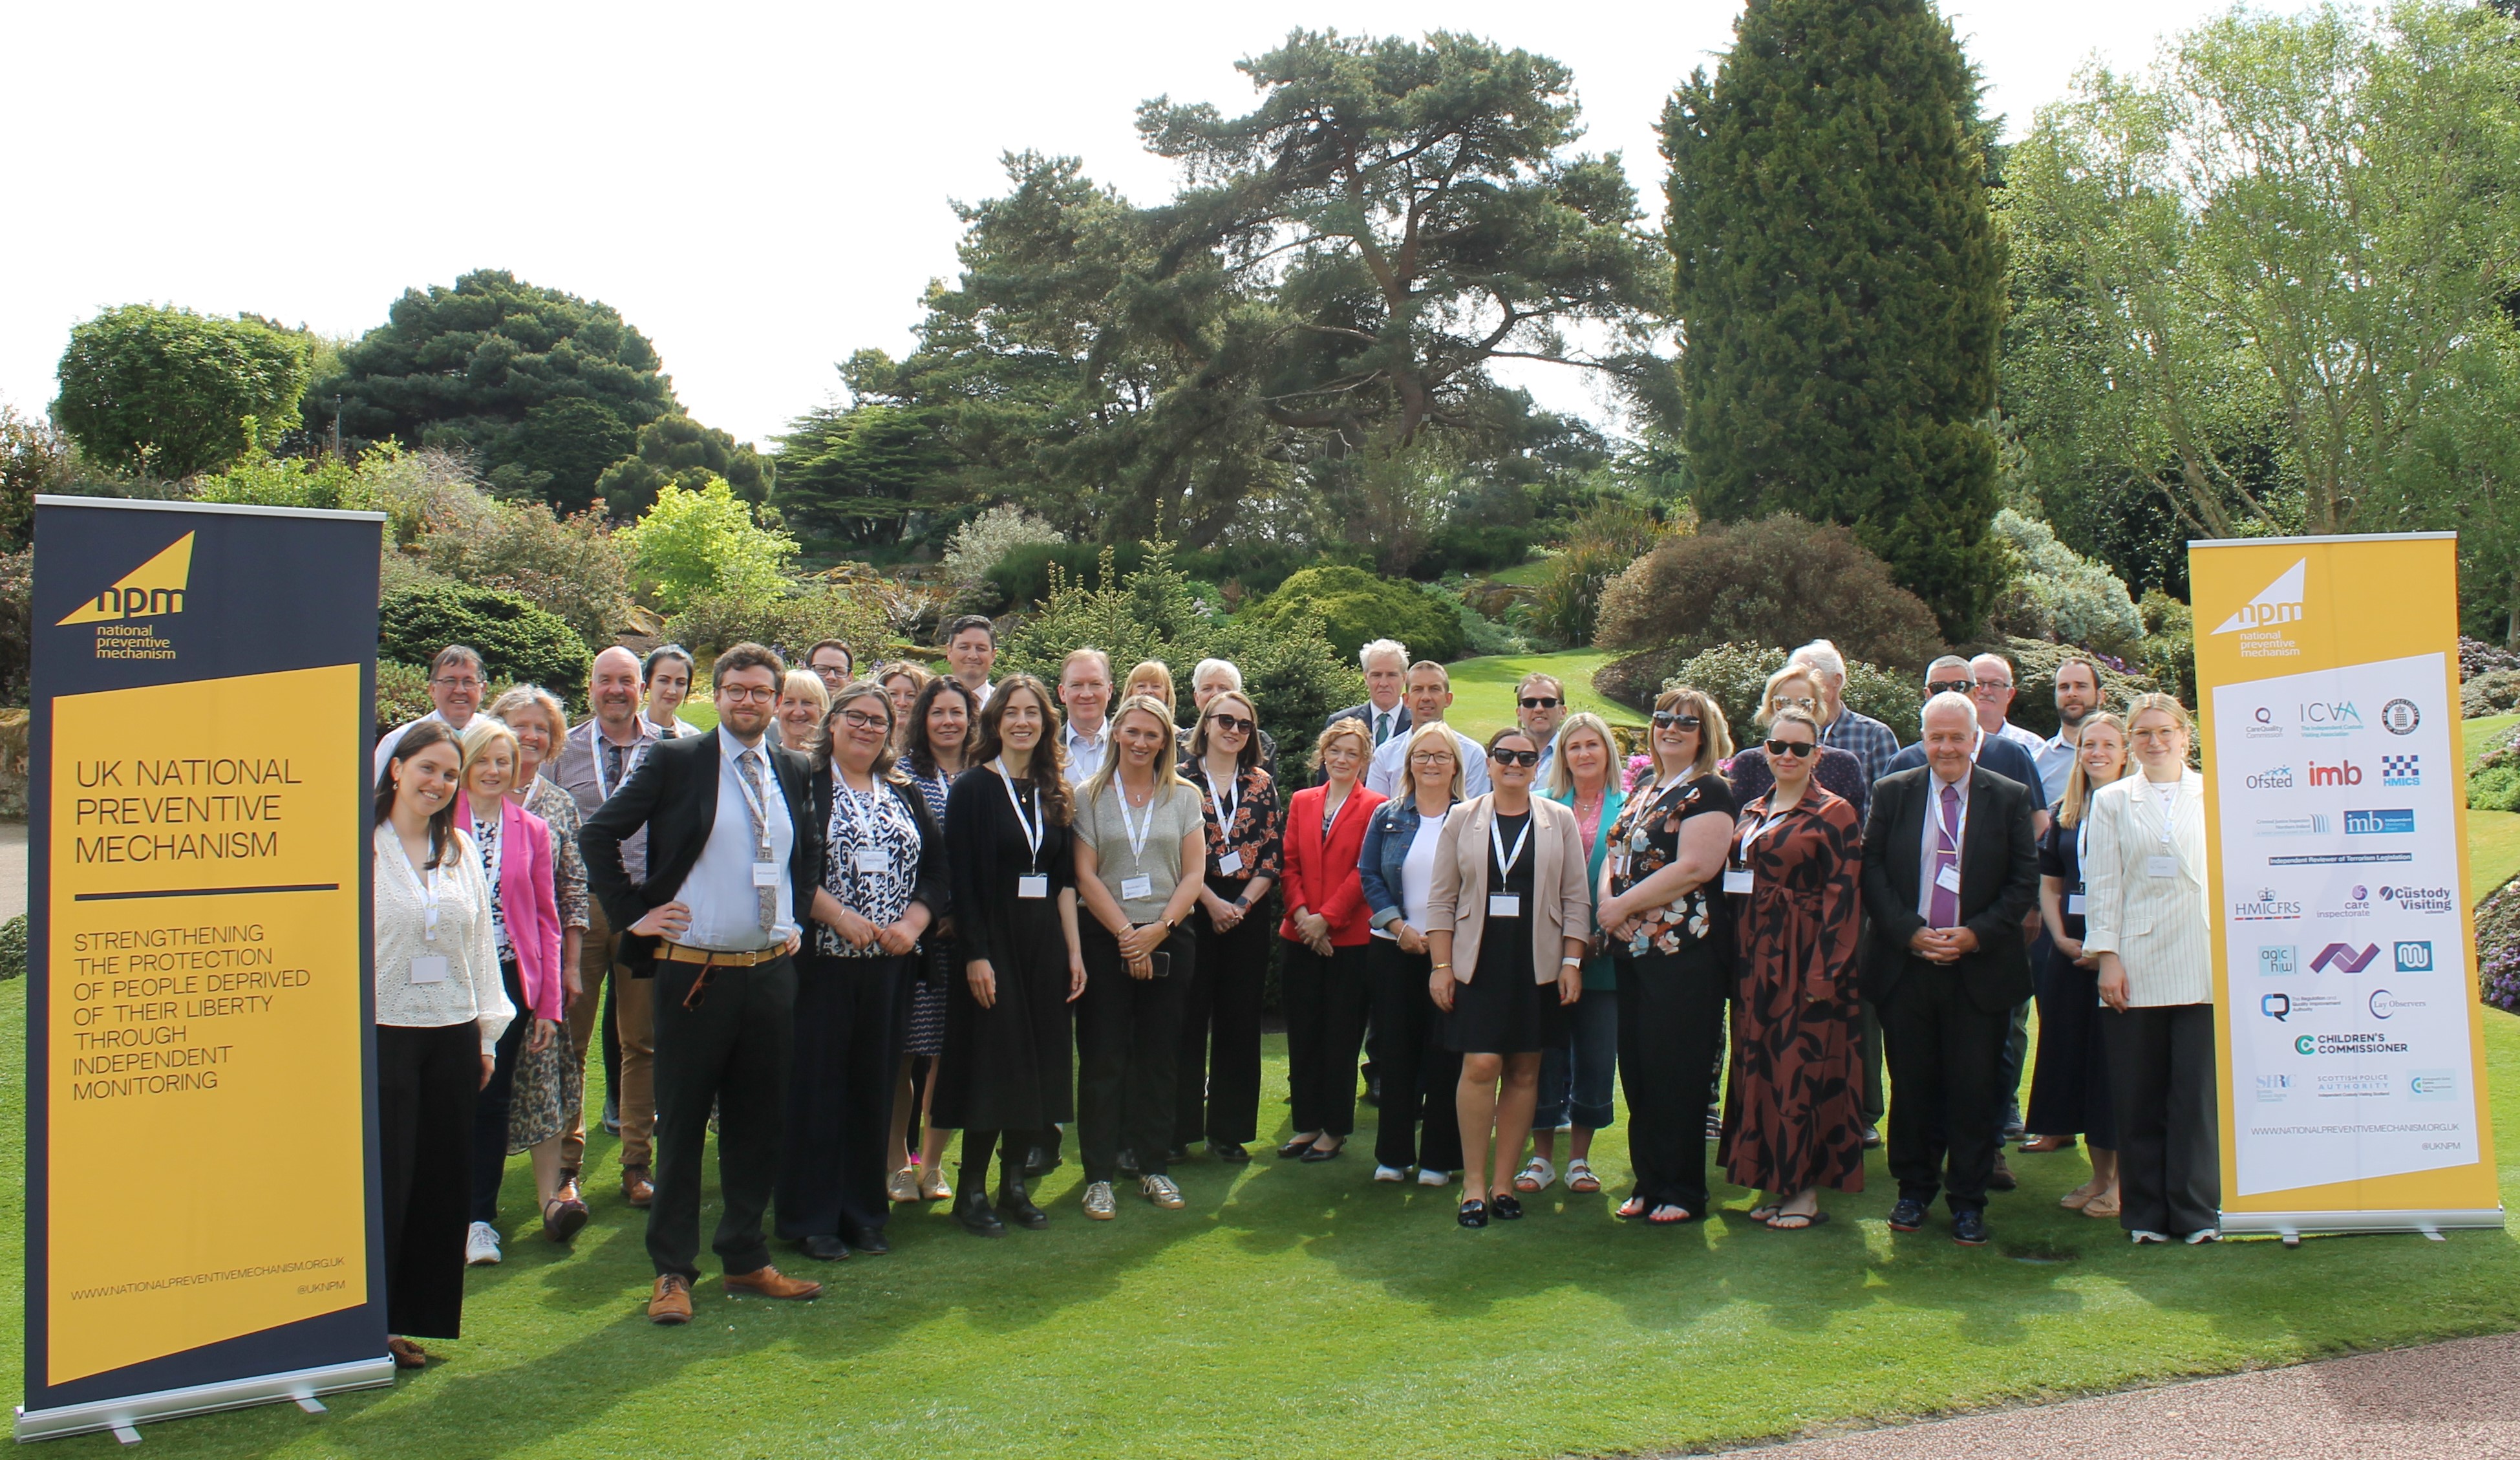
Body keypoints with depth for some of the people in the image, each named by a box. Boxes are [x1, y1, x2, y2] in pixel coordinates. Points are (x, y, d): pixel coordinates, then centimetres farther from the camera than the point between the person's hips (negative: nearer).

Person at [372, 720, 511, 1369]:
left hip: (452, 1035, 5)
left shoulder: (461, 851, 12)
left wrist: (487, 1033, 11)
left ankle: (416, 1317, 18)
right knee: (385, 1183, -1)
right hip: (382, 1034, -5)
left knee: (443, 1181, 7)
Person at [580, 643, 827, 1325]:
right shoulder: (675, 762, -4)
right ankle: (673, 1270, 14)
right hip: (693, 971, -4)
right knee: (681, 1123, 4)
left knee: (758, 1122, 11)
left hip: (771, 971, 4)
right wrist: (633, 913, -7)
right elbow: (598, 834, -3)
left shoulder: (794, 771, 9)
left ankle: (745, 1259, 24)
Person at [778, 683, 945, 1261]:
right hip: (820, 959, -4)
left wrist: (913, 922, -6)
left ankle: (865, 1211, 18)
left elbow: (937, 870, 10)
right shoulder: (804, 787, 0)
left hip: (888, 965, 4)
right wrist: (842, 918, -17)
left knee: (875, 1084, 8)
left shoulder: (906, 797, 16)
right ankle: (811, 1218, 10)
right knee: (816, 1084, 0)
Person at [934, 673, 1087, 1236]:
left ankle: (1014, 1183, 18)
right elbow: (961, 878, -11)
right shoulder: (974, 788, -6)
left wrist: (1073, 949, 4)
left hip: (1045, 942, 5)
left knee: (1037, 1063, 7)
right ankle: (972, 1191, 8)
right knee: (993, 1063, -3)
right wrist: (975, 956, -17)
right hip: (992, 940, -5)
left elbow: (1065, 878, 10)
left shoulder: (1054, 793, 10)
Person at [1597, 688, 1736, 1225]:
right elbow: (1616, 855, 17)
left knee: (1676, 1074, -2)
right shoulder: (1642, 792, 17)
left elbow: (1695, 866, -18)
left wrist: (1624, 905, -14)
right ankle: (1649, 1184, 21)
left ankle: (1683, 1193, 10)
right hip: (1633, 949, 8)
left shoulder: (1708, 791, -7)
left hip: (1684, 953, -8)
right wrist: (1607, 901, -4)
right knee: (1637, 1070, 10)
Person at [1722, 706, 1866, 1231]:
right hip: (1755, 960, 7)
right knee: (1757, 1066, 9)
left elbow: (1844, 895, -11)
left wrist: (1825, 971, -17)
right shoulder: (1752, 813, 14)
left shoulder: (1834, 813, -6)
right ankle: (1774, 1181, 19)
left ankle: (1808, 1191, 6)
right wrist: (1737, 960, 6)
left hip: (1805, 961, -7)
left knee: (1804, 1068, -3)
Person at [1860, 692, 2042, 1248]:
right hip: (1906, 966, 1)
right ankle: (1914, 1191, 22)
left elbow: (2025, 880, 1)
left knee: (1974, 1090, 3)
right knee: (1912, 1084, 8)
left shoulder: (2010, 798, 4)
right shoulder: (1892, 793, 6)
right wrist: (1909, 932, -9)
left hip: (1980, 968, -1)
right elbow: (1871, 871, 3)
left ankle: (1968, 1202, 15)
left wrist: (1976, 934, -11)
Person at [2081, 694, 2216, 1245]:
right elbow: (2103, 884, 6)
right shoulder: (2111, 801, 10)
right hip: (2137, 964, 0)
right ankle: (2145, 1213, 13)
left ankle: (2197, 1212, 8)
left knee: (2199, 1093, -2)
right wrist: (2107, 957, -2)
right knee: (2138, 1096, 3)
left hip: (2204, 964, 0)